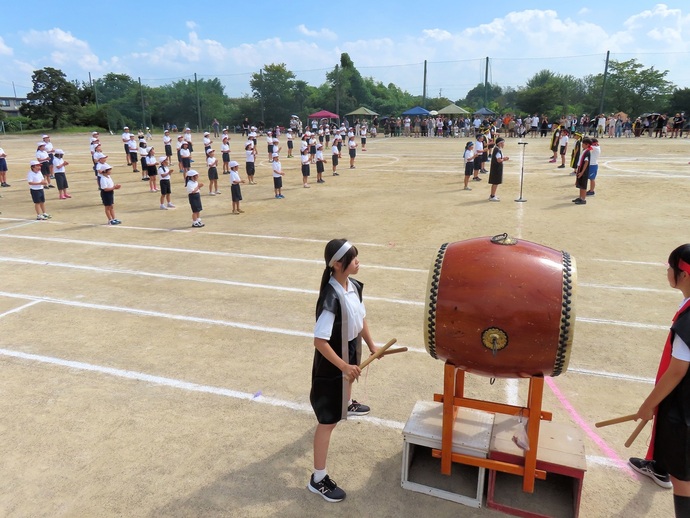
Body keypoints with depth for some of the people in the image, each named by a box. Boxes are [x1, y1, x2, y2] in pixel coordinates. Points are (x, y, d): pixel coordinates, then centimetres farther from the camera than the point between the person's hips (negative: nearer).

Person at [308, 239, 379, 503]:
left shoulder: (353, 286, -8)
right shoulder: (331, 299, -34)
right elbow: (320, 341, -33)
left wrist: (371, 345, 11)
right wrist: (344, 366, -28)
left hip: (350, 352, 9)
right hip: (331, 364, -9)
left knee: (348, 381, 40)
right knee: (328, 419, -1)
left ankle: (347, 404, 76)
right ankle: (318, 479, 11)